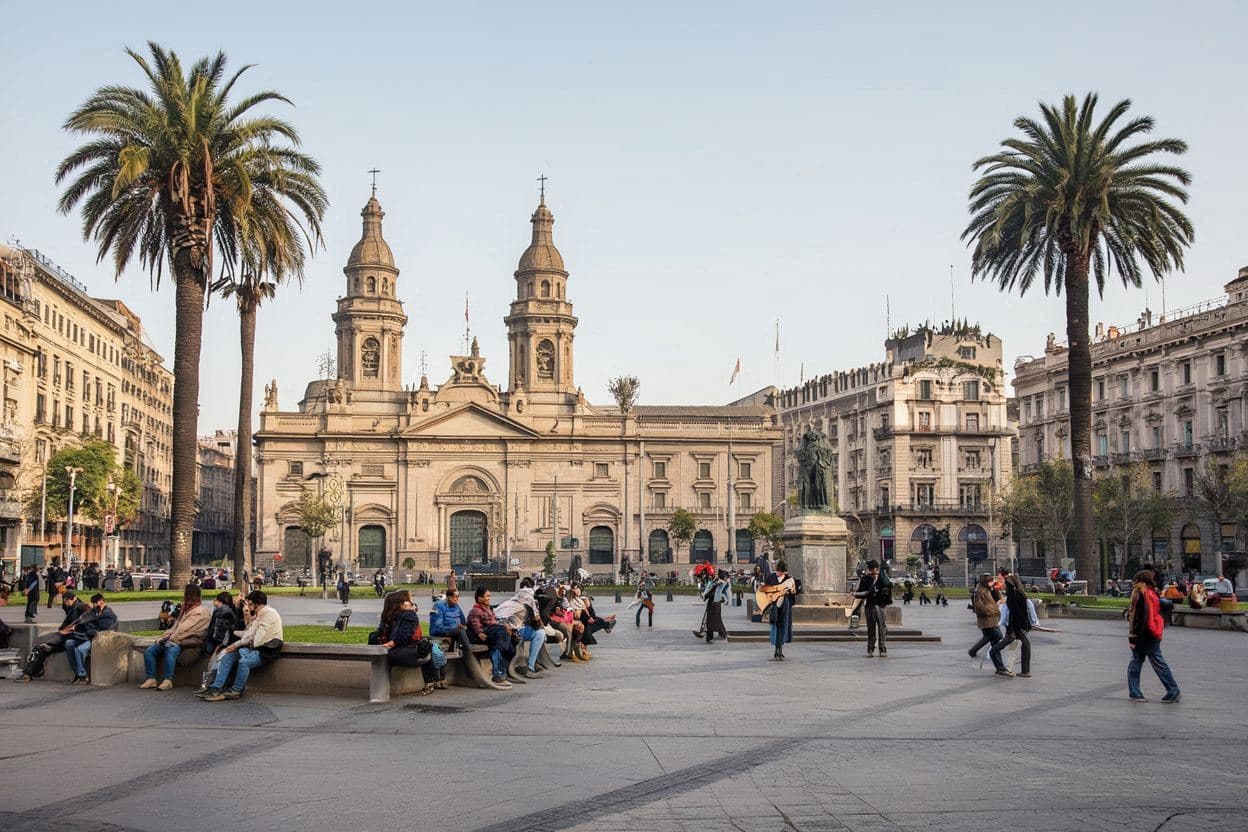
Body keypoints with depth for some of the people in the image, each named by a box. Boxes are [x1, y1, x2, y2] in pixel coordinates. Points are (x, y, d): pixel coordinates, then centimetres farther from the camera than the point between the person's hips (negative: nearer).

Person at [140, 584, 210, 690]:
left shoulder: (201, 612, -8)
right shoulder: (186, 609, 22)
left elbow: (185, 630, -15)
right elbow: (175, 627, 18)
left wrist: (171, 639, -15)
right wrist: (164, 637, 4)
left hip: (189, 642, -9)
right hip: (176, 640, 9)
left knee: (170, 650, -37)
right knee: (149, 651, -4)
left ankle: (168, 680, -31)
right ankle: (151, 679, -4)